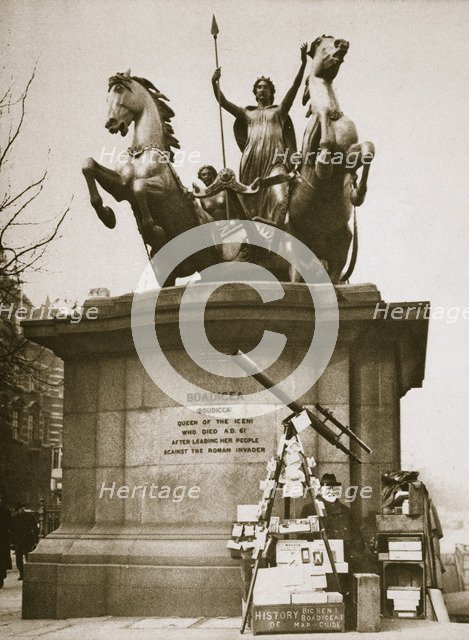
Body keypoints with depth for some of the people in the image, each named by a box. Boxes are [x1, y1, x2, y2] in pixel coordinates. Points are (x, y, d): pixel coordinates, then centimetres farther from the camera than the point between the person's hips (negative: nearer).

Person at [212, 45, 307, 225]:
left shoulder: (279, 111, 19)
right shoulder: (247, 114, 24)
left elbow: (294, 89, 7)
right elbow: (223, 102, 15)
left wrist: (303, 64, -4)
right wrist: (215, 83, 2)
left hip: (275, 160, -2)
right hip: (251, 161, 2)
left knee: (280, 200, -23)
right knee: (251, 205, -2)